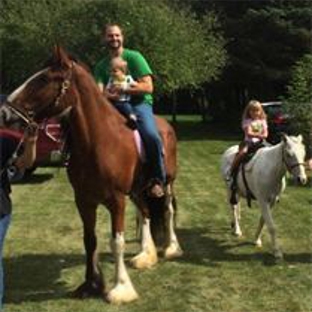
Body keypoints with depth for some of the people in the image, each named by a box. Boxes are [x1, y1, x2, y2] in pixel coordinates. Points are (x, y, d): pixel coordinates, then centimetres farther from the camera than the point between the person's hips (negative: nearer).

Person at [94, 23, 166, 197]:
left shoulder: (134, 57, 3)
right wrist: (107, 95, -21)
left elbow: (148, 87, -6)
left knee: (151, 136, -32)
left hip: (139, 103, -4)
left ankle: (157, 180, -15)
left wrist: (123, 89, -16)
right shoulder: (102, 66, 15)